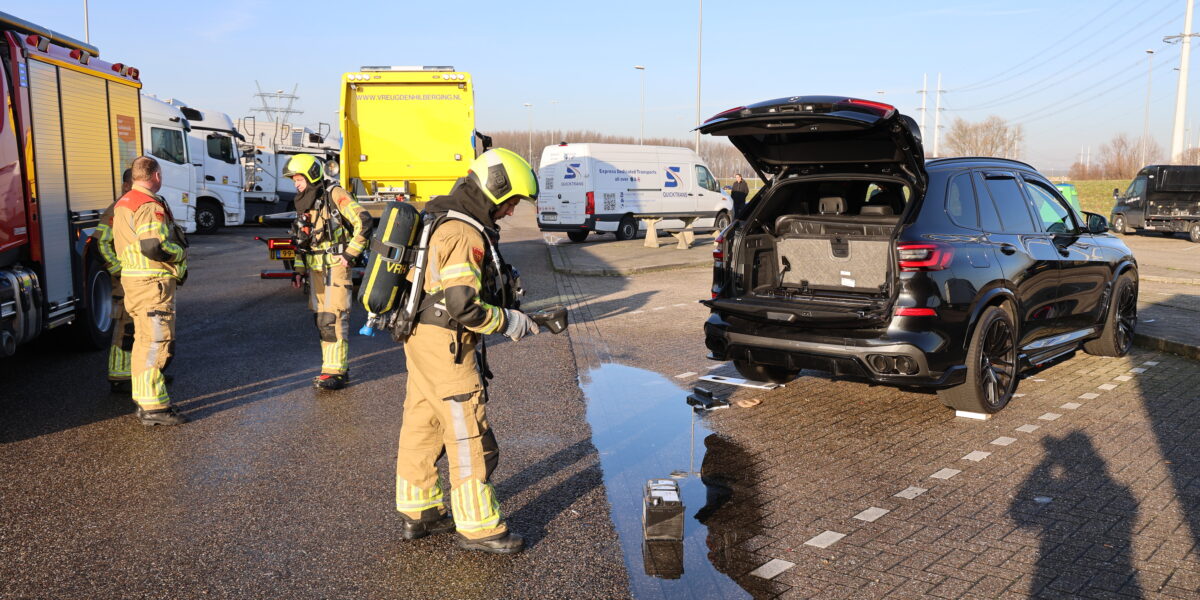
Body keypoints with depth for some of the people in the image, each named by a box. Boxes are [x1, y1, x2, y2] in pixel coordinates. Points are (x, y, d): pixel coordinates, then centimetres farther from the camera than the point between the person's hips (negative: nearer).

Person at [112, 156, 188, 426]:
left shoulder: (123, 203, 17)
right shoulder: (149, 205, -16)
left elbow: (120, 245, 22)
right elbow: (154, 246, -27)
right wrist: (181, 253, -10)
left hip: (133, 280, 11)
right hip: (153, 282, -11)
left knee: (144, 341, 17)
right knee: (157, 342, -9)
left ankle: (144, 400, 25)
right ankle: (153, 407, -8)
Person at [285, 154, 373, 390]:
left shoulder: (335, 196, -9)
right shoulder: (303, 205, 15)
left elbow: (364, 221, -17)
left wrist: (350, 253, -17)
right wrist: (298, 270, 13)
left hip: (335, 267, -8)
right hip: (315, 269, 8)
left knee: (333, 319, -10)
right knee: (321, 320, 10)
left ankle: (337, 372, -6)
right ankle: (332, 366, 19)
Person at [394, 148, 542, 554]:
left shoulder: (443, 220, 12)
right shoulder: (465, 234, -21)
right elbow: (463, 305, -26)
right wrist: (508, 322, -14)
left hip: (422, 338, 10)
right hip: (447, 345, -10)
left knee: (421, 427, 17)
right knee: (469, 438, -1)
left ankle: (418, 513, 30)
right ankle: (477, 527, 10)